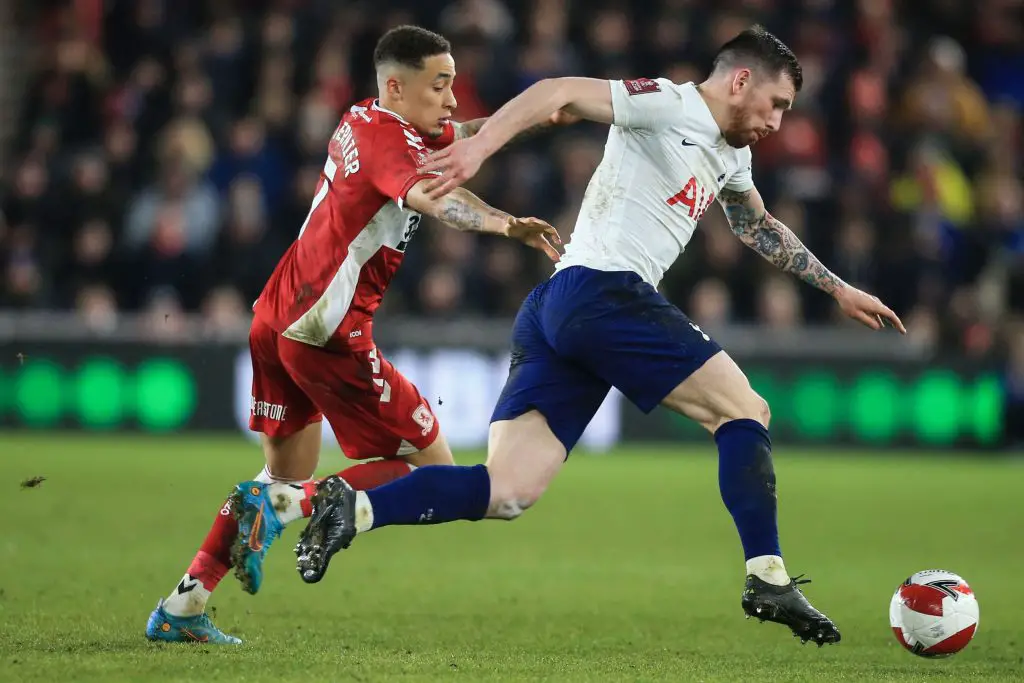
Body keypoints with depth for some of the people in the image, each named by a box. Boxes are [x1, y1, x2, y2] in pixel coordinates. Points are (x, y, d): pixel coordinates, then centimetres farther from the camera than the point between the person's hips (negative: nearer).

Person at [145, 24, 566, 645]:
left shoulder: (365, 121, 13)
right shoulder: (391, 140, -14)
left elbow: (456, 135, 28)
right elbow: (434, 198, -35)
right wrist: (508, 225, -51)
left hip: (277, 316, 10)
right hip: (329, 334, -10)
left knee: (290, 470, 23)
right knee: (431, 468, -4)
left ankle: (180, 611, 21)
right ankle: (280, 505, -15)